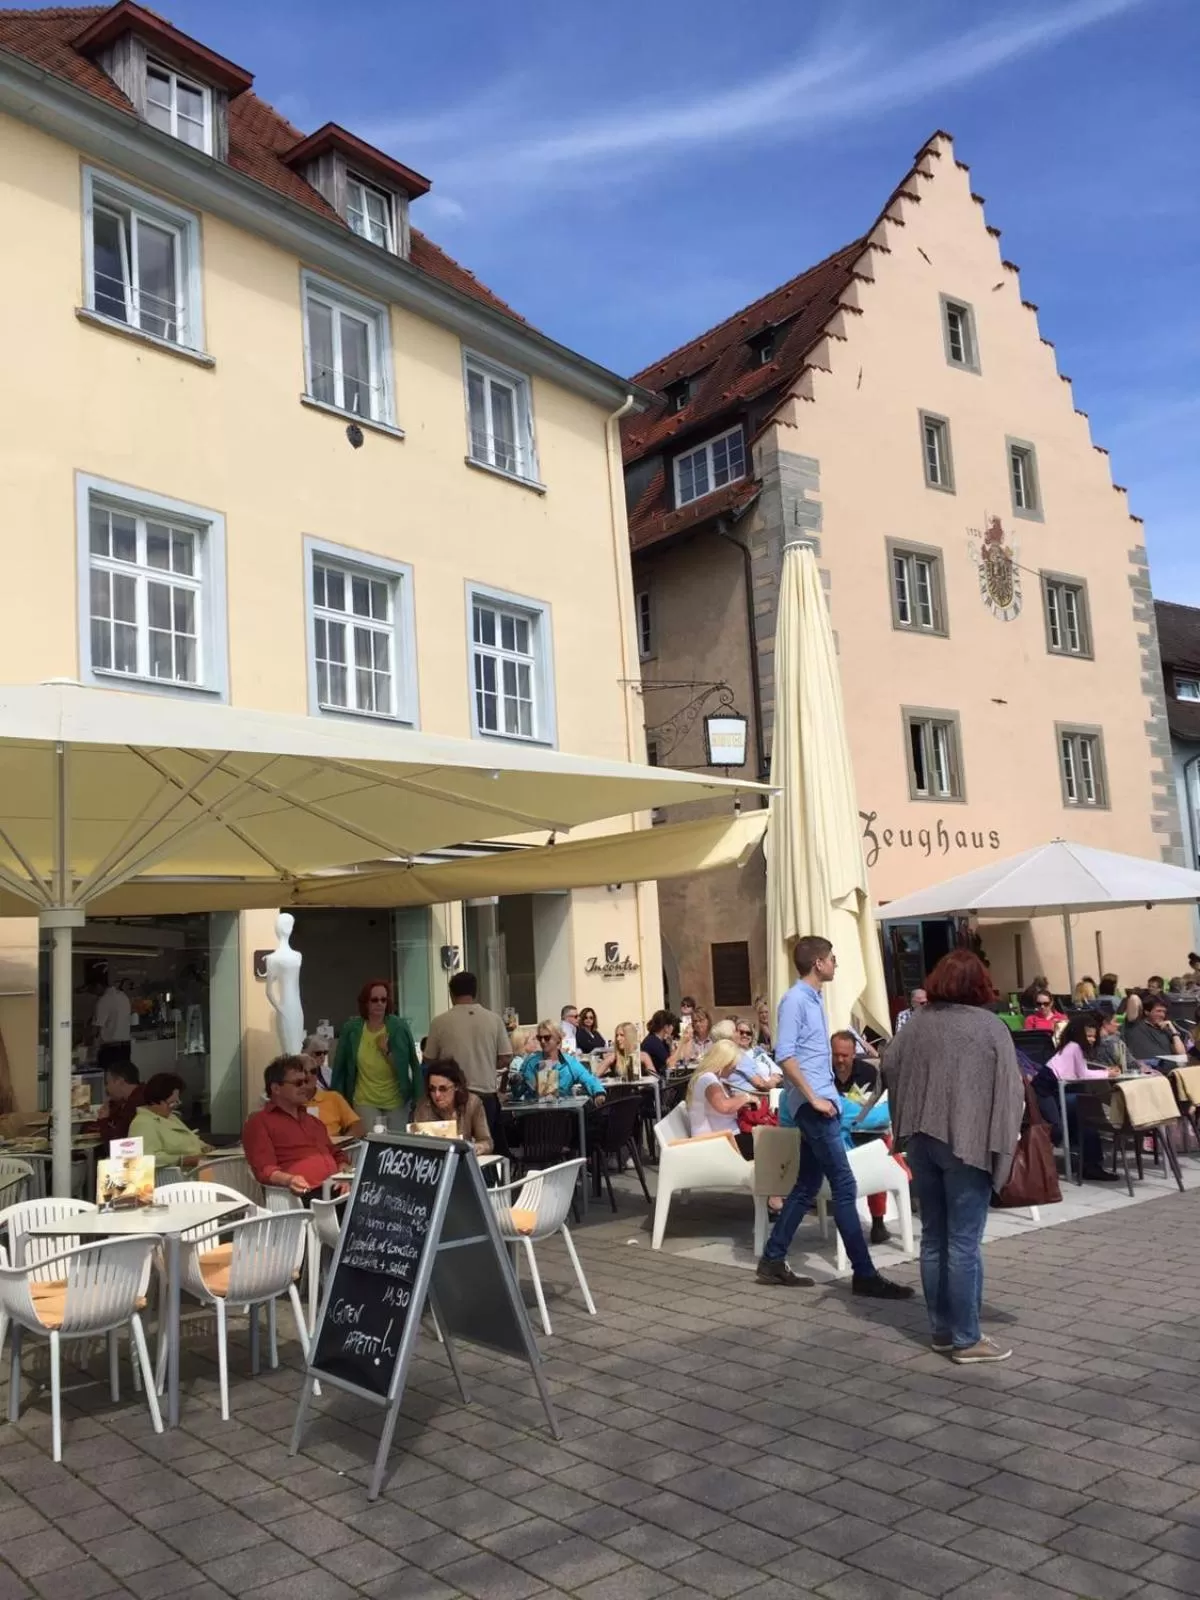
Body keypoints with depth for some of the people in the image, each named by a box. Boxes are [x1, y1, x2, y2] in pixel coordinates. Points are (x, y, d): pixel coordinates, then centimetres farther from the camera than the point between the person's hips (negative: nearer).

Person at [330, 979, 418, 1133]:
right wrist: (337, 1098, 4)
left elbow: (413, 1064, -8)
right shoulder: (351, 1029, -7)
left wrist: (387, 1051, -21)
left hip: (397, 1101, 1)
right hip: (365, 1102, -1)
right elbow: (340, 1065, 1)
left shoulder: (399, 1026, -8)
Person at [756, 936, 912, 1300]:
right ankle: (864, 1274, -2)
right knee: (844, 1186, -7)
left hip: (823, 1102, 10)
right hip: (813, 1105, -10)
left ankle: (773, 1260, 18)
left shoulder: (814, 999, 16)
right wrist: (813, 1098, -21)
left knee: (808, 1185, 12)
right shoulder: (795, 1000, -13)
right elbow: (784, 1056, -20)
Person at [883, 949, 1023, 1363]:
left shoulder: (916, 1022, 5)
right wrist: (1004, 1144, -4)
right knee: (964, 1242, 0)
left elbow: (889, 1069, 12)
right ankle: (966, 1339, 6)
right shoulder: (990, 1026, -7)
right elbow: (1010, 1090, -10)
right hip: (967, 1141, -5)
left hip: (921, 1138, 5)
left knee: (933, 1237, 12)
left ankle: (941, 1330, 21)